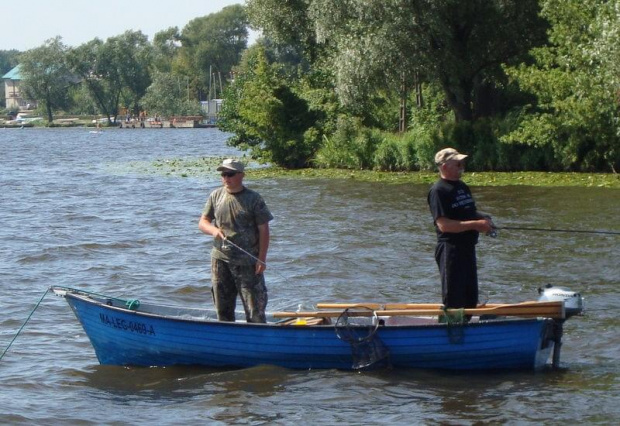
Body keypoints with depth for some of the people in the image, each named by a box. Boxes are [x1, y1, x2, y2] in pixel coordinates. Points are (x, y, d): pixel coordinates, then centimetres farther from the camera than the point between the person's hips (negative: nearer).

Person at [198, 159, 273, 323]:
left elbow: (263, 230, -5)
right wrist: (213, 230, -13)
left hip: (247, 262, -4)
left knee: (255, 306, -6)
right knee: (223, 308, 11)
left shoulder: (253, 199, -4)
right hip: (220, 260, 4)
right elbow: (202, 222, 11)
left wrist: (262, 258, -11)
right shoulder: (215, 196, 7)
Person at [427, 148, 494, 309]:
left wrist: (483, 219, 3)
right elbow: (443, 225, -21)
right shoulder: (438, 191, -13)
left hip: (468, 247, 9)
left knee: (470, 299, 13)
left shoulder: (462, 187, 15)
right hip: (450, 249, -9)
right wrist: (475, 224, -22)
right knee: (453, 301, -5)